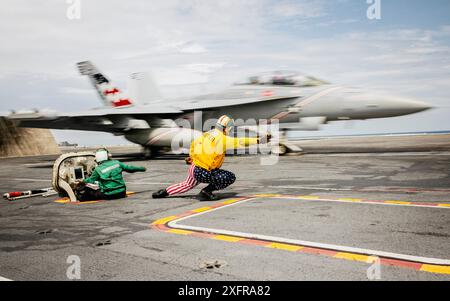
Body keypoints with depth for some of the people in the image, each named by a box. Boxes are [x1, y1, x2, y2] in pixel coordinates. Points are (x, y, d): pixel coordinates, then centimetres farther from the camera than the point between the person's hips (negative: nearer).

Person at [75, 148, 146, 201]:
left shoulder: (98, 169, -5)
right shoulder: (116, 163, 3)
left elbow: (91, 180, 9)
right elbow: (129, 168, 15)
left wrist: (82, 182, 30)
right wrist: (141, 169, 31)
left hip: (108, 196, -3)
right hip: (121, 193, 3)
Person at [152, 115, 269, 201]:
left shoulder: (207, 134, 9)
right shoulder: (222, 139, -16)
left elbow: (194, 143, 21)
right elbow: (239, 142, -20)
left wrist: (191, 157, 37)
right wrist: (258, 140, -16)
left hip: (194, 167, 9)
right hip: (202, 173, -9)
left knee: (187, 185, 35)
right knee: (230, 177, -6)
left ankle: (164, 192, 34)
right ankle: (206, 191, -1)